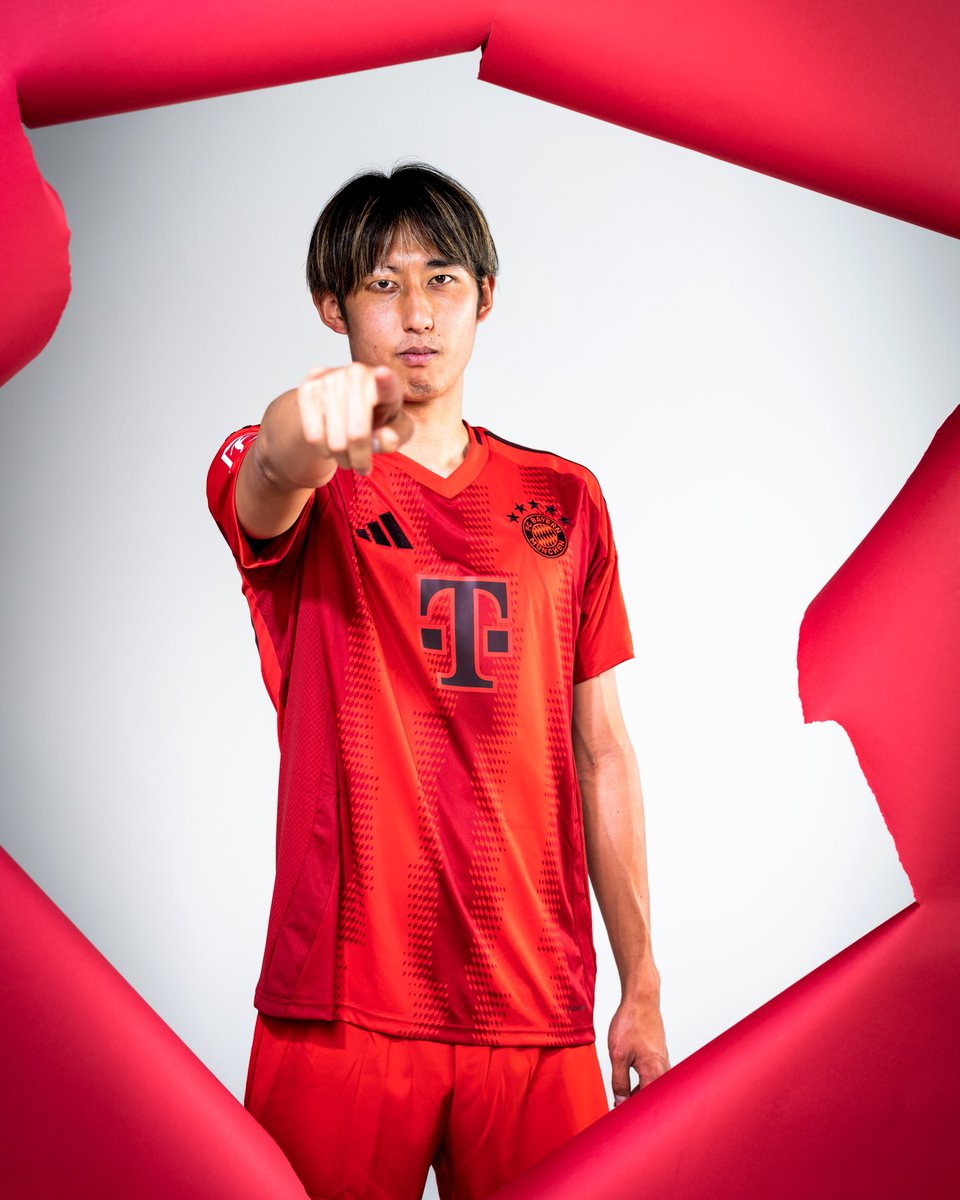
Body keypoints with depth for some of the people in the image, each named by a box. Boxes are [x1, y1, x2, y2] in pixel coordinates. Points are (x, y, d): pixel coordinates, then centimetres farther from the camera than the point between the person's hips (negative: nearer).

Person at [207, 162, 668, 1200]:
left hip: (537, 1012, 3)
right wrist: (314, 426, -49)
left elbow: (601, 752, 11)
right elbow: (268, 479, -26)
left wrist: (641, 985, 9)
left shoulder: (565, 501, 10)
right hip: (341, 1006, -2)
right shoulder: (300, 490, 1)